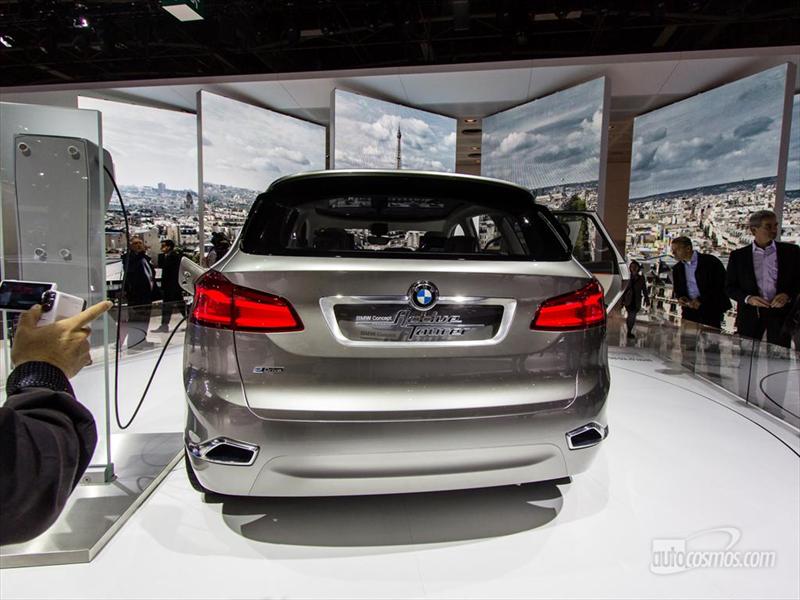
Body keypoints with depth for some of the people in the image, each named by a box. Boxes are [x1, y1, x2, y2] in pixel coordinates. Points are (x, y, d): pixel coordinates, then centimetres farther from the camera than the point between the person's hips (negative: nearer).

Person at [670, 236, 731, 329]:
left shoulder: (710, 261, -5)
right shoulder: (677, 268, 10)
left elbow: (722, 285, -8)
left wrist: (701, 300, -15)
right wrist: (679, 297, -4)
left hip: (711, 311, -4)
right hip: (689, 312, 4)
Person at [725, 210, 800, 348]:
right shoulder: (738, 256, 4)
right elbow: (730, 287, 5)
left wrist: (788, 295, -11)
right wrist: (748, 298, -12)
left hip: (781, 312, 0)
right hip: (750, 314, 0)